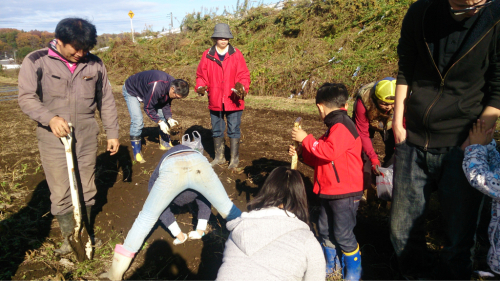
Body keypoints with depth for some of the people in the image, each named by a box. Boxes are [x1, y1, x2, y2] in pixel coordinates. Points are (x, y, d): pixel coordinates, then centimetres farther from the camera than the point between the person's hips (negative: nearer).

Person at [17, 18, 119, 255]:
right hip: (54, 140, -2)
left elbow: (106, 101, 7)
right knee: (61, 195, 5)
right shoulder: (36, 61, -6)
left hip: (87, 139, 2)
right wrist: (50, 118, -26)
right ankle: (68, 238, 27)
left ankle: (85, 233, 36)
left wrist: (112, 133, 8)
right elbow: (26, 98, -8)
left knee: (87, 191, 15)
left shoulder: (95, 64, 0)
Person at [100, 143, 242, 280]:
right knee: (226, 206, 22)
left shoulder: (155, 177, 41)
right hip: (199, 164, 1)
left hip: (171, 169, -1)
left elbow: (162, 209, 38)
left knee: (145, 218, 14)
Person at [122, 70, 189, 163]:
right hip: (131, 91, -8)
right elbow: (148, 108, -31)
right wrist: (159, 122, -31)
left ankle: (165, 144, 19)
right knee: (137, 121, -20)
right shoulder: (157, 86, -43)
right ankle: (137, 153, -8)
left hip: (146, 90, 8)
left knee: (163, 116, 3)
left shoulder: (173, 84, -17)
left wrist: (169, 118, -18)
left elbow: (166, 104, -5)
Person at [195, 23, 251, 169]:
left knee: (234, 130, 4)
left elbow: (244, 75, -4)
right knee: (217, 131, 14)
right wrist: (200, 87, -15)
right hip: (215, 101, 3)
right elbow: (201, 76, 5)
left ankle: (234, 159, 18)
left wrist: (242, 87, -23)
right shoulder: (207, 55, 3)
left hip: (233, 101, -2)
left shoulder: (236, 54, -1)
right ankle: (219, 157, 31)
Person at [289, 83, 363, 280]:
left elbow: (329, 152, -33)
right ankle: (331, 264, 36)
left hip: (345, 193, -10)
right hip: (330, 192, 10)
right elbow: (319, 159, 20)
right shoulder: (335, 127, 15)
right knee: (325, 229, 18)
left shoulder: (341, 127, -18)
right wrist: (302, 153, 9)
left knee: (343, 234, 2)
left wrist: (306, 139, -23)